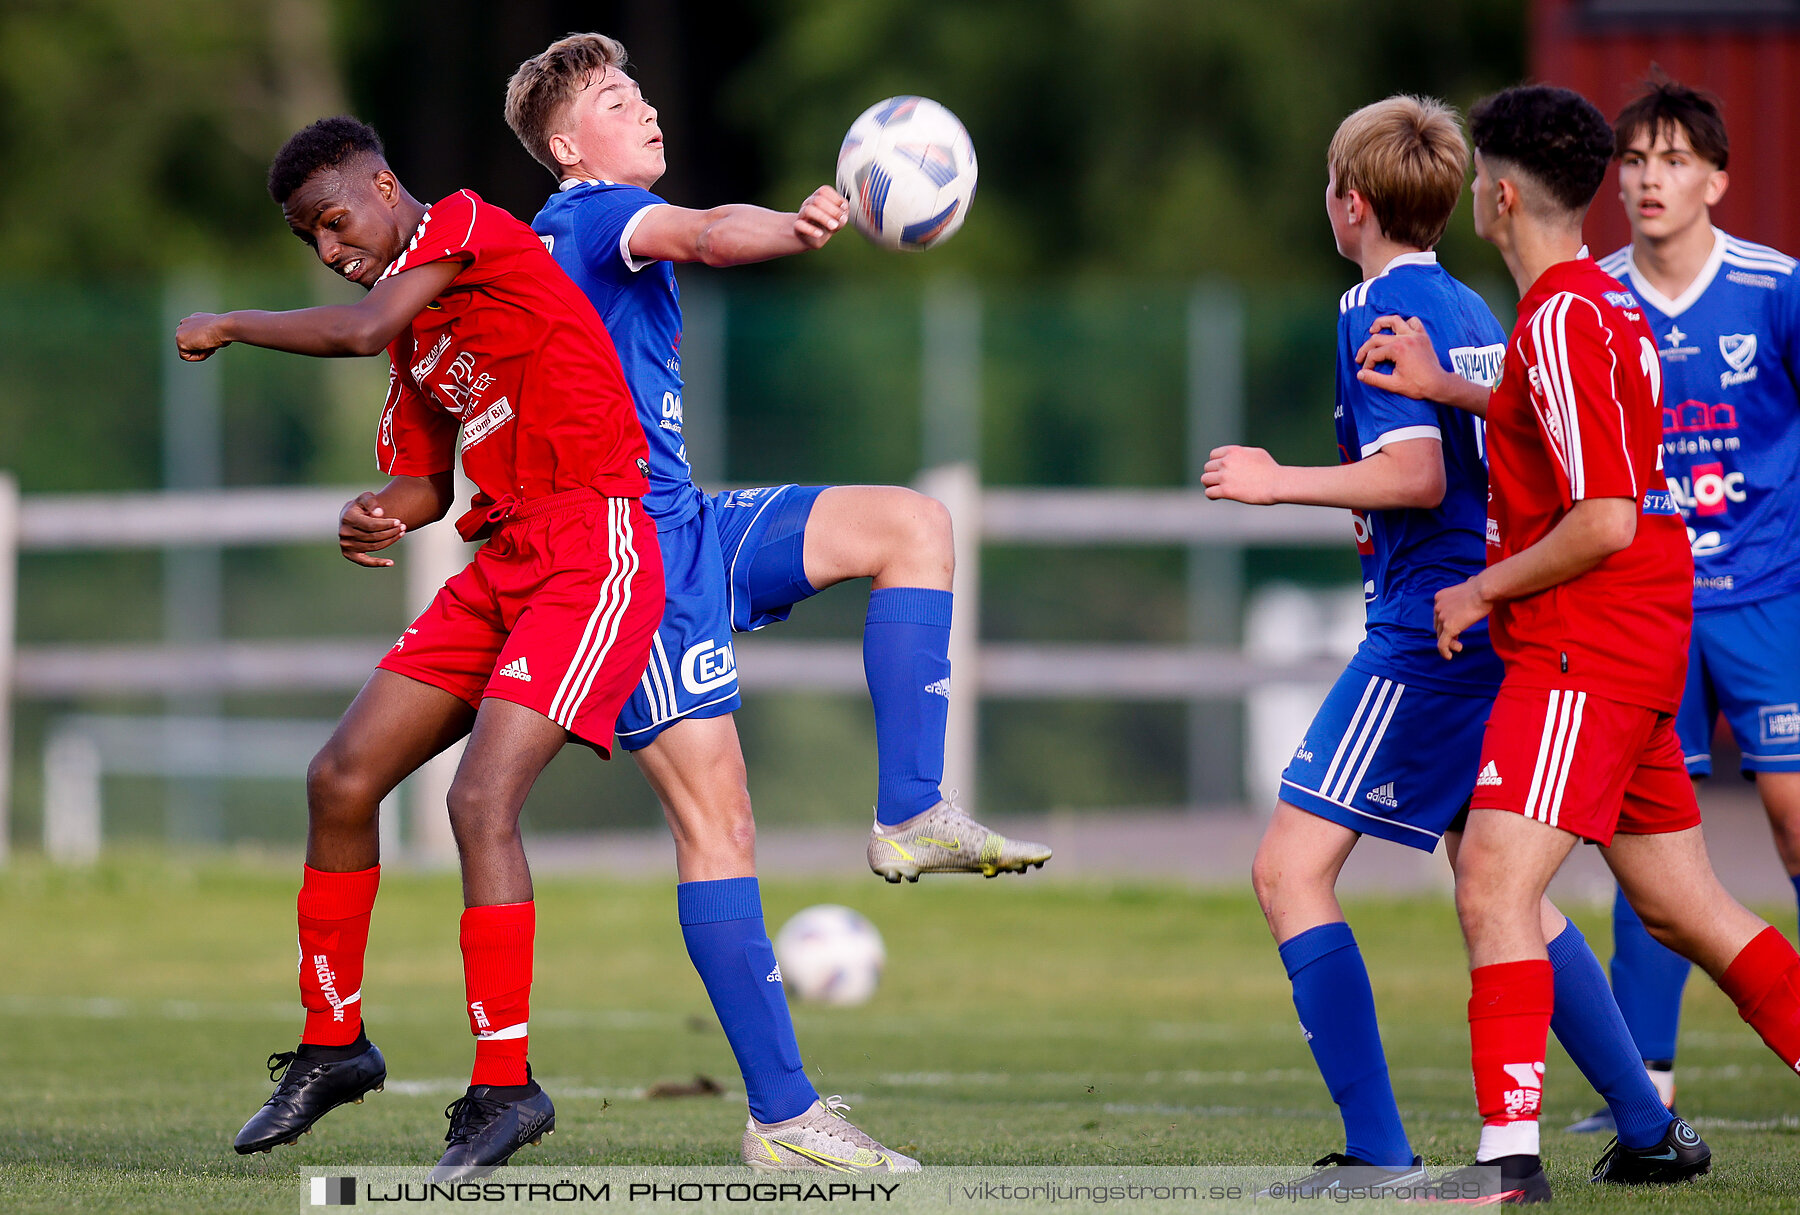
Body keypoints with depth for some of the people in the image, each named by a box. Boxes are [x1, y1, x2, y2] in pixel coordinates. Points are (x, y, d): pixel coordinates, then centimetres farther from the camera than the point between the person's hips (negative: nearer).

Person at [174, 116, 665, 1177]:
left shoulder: (468, 225, -7)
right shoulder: (414, 322, 18)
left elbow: (360, 331, -22)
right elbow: (428, 484, 24)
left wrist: (227, 326, -6)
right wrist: (378, 520, 0)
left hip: (594, 552, -10)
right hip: (504, 560, 10)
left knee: (483, 798, -21)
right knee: (342, 780, 7)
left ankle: (506, 1083, -16)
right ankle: (334, 1044, 19)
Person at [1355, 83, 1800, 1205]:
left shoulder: (1560, 321, -17)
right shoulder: (1607, 301, 12)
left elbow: (1603, 522, -23)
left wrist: (1483, 592, -10)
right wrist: (1447, 388, 22)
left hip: (1580, 655, -10)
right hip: (1641, 651, 10)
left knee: (1493, 888, -17)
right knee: (1684, 909, 16)